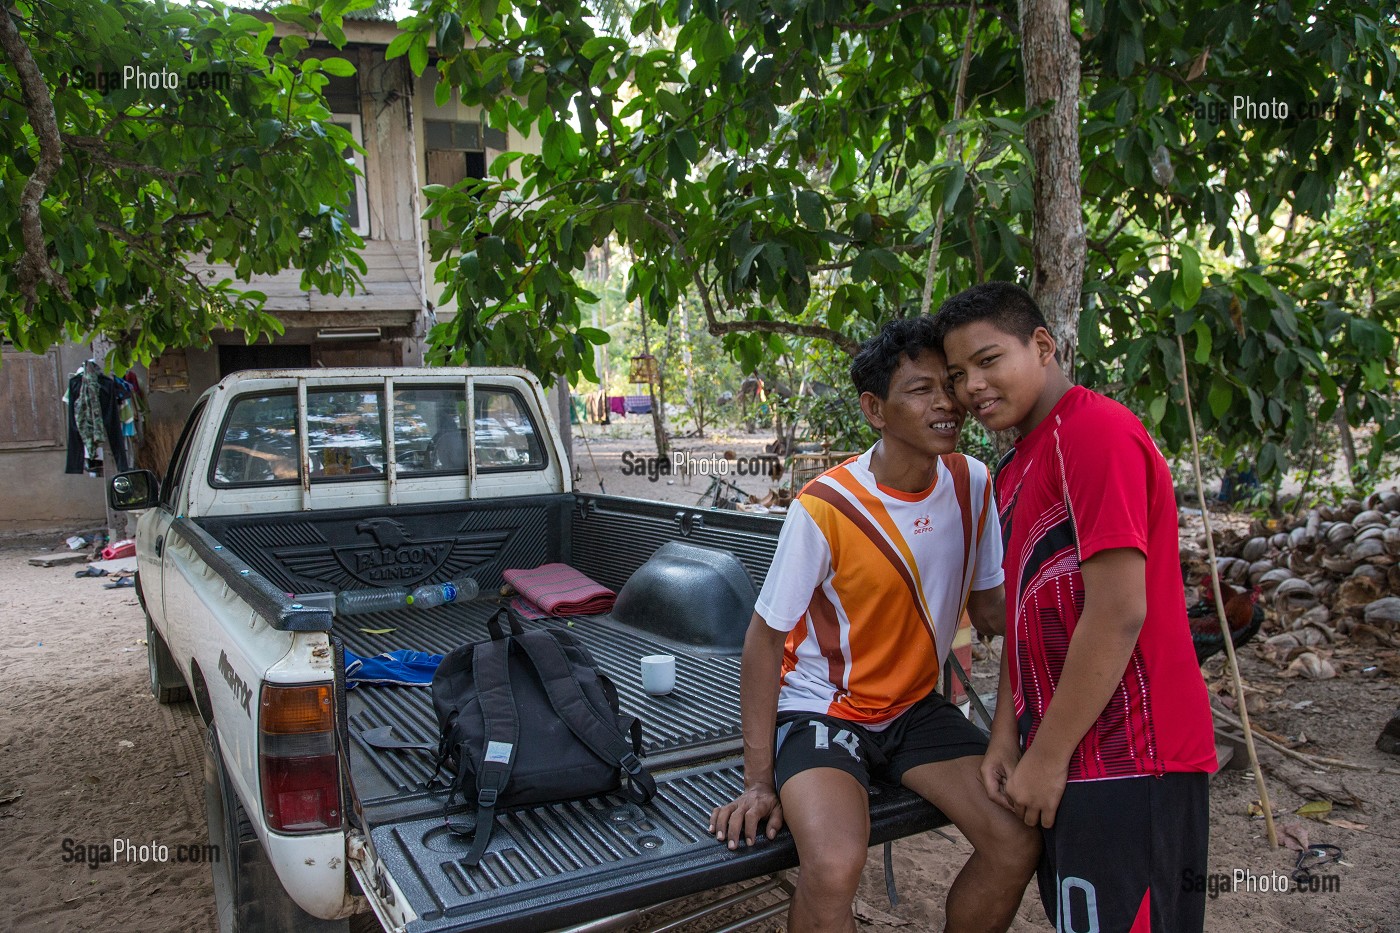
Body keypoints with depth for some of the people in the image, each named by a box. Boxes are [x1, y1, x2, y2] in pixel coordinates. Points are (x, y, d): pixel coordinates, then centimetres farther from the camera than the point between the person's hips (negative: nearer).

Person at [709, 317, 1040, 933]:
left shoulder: (973, 485, -6)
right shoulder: (824, 509, -23)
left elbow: (989, 607, 6)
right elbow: (765, 637, -14)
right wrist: (759, 782, -15)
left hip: (916, 706, 6)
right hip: (821, 708, -5)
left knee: (1019, 841, -11)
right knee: (833, 871, -30)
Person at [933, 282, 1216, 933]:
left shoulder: (1094, 430, -17)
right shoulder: (1018, 465, 14)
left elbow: (1118, 614, -22)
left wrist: (1048, 756, -16)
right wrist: (1006, 735, 8)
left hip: (1125, 760, -9)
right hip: (1064, 755, 9)